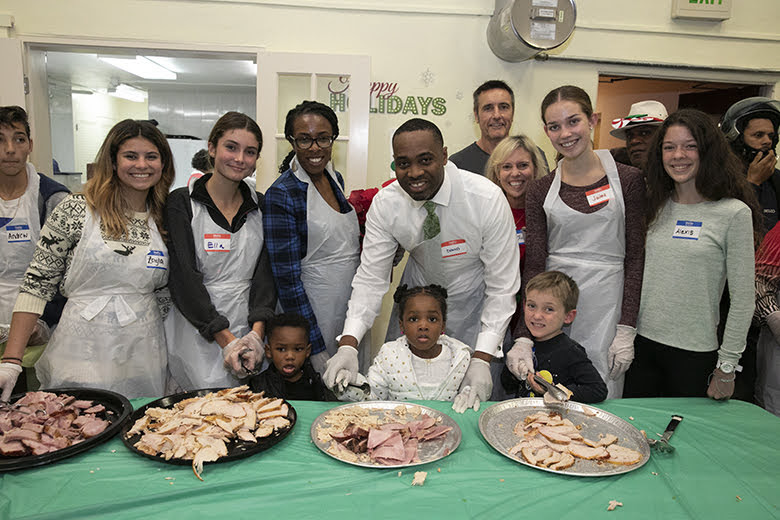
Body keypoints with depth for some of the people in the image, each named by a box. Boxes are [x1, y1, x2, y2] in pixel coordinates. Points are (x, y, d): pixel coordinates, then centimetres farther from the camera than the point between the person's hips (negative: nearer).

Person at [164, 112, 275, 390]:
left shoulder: (260, 206, 8)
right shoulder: (182, 203, -2)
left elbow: (265, 272, 1)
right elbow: (184, 278, -10)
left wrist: (256, 333, -13)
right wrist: (226, 339, -16)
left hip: (249, 333, 3)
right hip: (197, 335, -3)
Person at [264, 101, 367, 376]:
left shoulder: (335, 178, 5)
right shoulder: (280, 195, -17)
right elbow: (287, 278, -18)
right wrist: (315, 348, -18)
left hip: (352, 308, 7)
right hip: (310, 312, -7)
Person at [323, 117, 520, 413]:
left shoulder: (487, 198, -26)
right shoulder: (385, 204, -18)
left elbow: (502, 284, -21)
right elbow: (370, 277, -16)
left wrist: (482, 359, -28)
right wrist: (348, 344, -31)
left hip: (473, 300, -2)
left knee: (475, 400, 2)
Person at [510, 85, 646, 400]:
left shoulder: (628, 180, 0)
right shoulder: (541, 191, 3)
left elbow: (635, 257, 0)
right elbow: (534, 265, -2)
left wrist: (627, 330, -7)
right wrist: (523, 338, -12)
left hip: (607, 304, -1)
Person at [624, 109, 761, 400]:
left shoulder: (734, 213, -9)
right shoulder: (655, 206, 4)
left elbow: (743, 300, -7)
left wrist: (727, 365, -6)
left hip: (694, 353, -4)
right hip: (641, 343, 4)